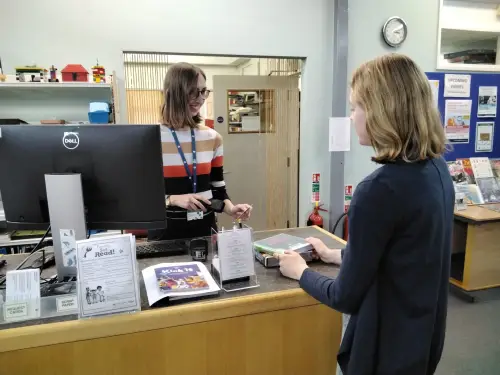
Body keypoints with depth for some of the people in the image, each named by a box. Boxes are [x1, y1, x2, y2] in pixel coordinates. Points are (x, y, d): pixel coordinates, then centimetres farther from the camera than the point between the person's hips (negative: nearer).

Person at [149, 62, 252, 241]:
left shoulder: (212, 138, 3)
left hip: (205, 228, 4)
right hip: (167, 231, -3)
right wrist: (172, 199, -22)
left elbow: (217, 189, 8)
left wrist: (230, 208, -11)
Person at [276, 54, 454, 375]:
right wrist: (336, 255, 15)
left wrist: (300, 271, -3)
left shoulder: (380, 189, -30)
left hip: (389, 347, -7)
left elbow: (347, 297, -19)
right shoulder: (437, 168, -3)